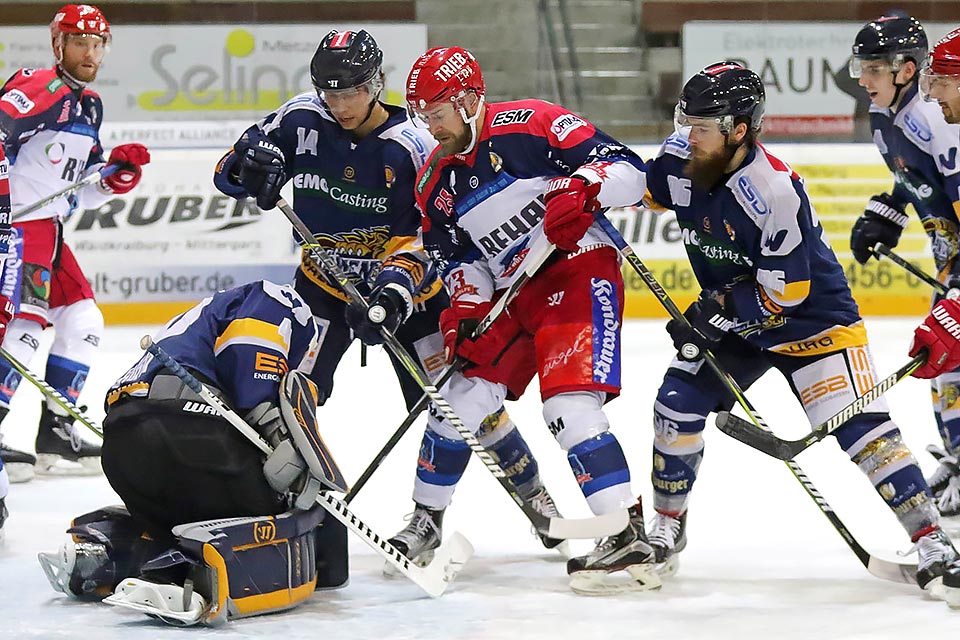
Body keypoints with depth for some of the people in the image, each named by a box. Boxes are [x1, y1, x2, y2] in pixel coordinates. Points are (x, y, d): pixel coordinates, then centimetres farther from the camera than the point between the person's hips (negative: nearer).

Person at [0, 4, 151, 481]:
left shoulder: (89, 106, 19)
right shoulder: (41, 88, -11)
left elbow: (79, 190, 22)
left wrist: (116, 171, 4)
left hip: (49, 228, 10)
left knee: (82, 321, 10)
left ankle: (55, 431, 16)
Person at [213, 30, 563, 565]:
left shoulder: (413, 149, -21)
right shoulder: (301, 121, -10)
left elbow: (424, 234, -22)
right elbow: (231, 170, -5)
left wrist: (397, 282, -39)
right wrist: (251, 165, -29)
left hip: (404, 286, -2)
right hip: (325, 280, 2)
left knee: (455, 396, -6)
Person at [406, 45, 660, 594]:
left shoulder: (528, 126, -12)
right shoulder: (435, 182, 10)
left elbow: (627, 168, -15)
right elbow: (457, 257, 13)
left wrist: (581, 187, -33)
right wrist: (466, 308, -5)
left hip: (579, 268, -7)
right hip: (510, 296, 7)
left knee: (569, 402, -22)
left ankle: (630, 535, -24)